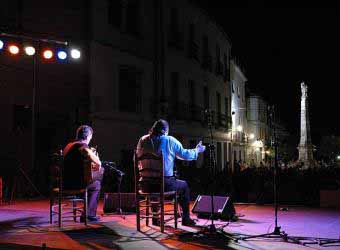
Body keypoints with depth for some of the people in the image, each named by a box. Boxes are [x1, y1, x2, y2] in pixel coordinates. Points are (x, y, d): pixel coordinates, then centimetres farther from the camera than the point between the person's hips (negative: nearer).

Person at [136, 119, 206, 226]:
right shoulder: (170, 141, -3)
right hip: (165, 184, -3)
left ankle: (155, 218, 37)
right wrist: (197, 150, 22)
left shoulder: (143, 140, 4)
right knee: (184, 185, 25)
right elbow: (184, 154, 3)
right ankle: (186, 218, 28)